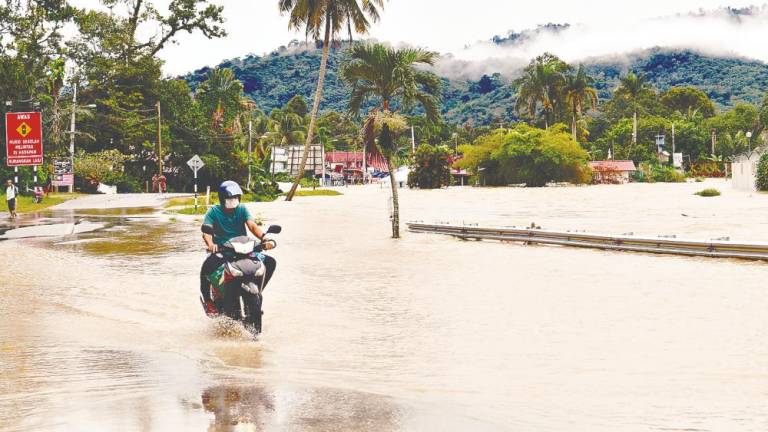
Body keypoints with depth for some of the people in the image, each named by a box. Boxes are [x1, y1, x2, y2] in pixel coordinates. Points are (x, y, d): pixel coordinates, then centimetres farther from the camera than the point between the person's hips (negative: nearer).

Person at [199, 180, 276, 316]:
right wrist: (210, 244, -39)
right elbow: (206, 231, -15)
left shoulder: (242, 209, 6)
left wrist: (263, 238, -31)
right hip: (221, 250, -3)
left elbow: (251, 225, -10)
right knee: (207, 267, -35)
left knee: (270, 262, -10)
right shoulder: (214, 211, -1)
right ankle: (208, 300, -10)